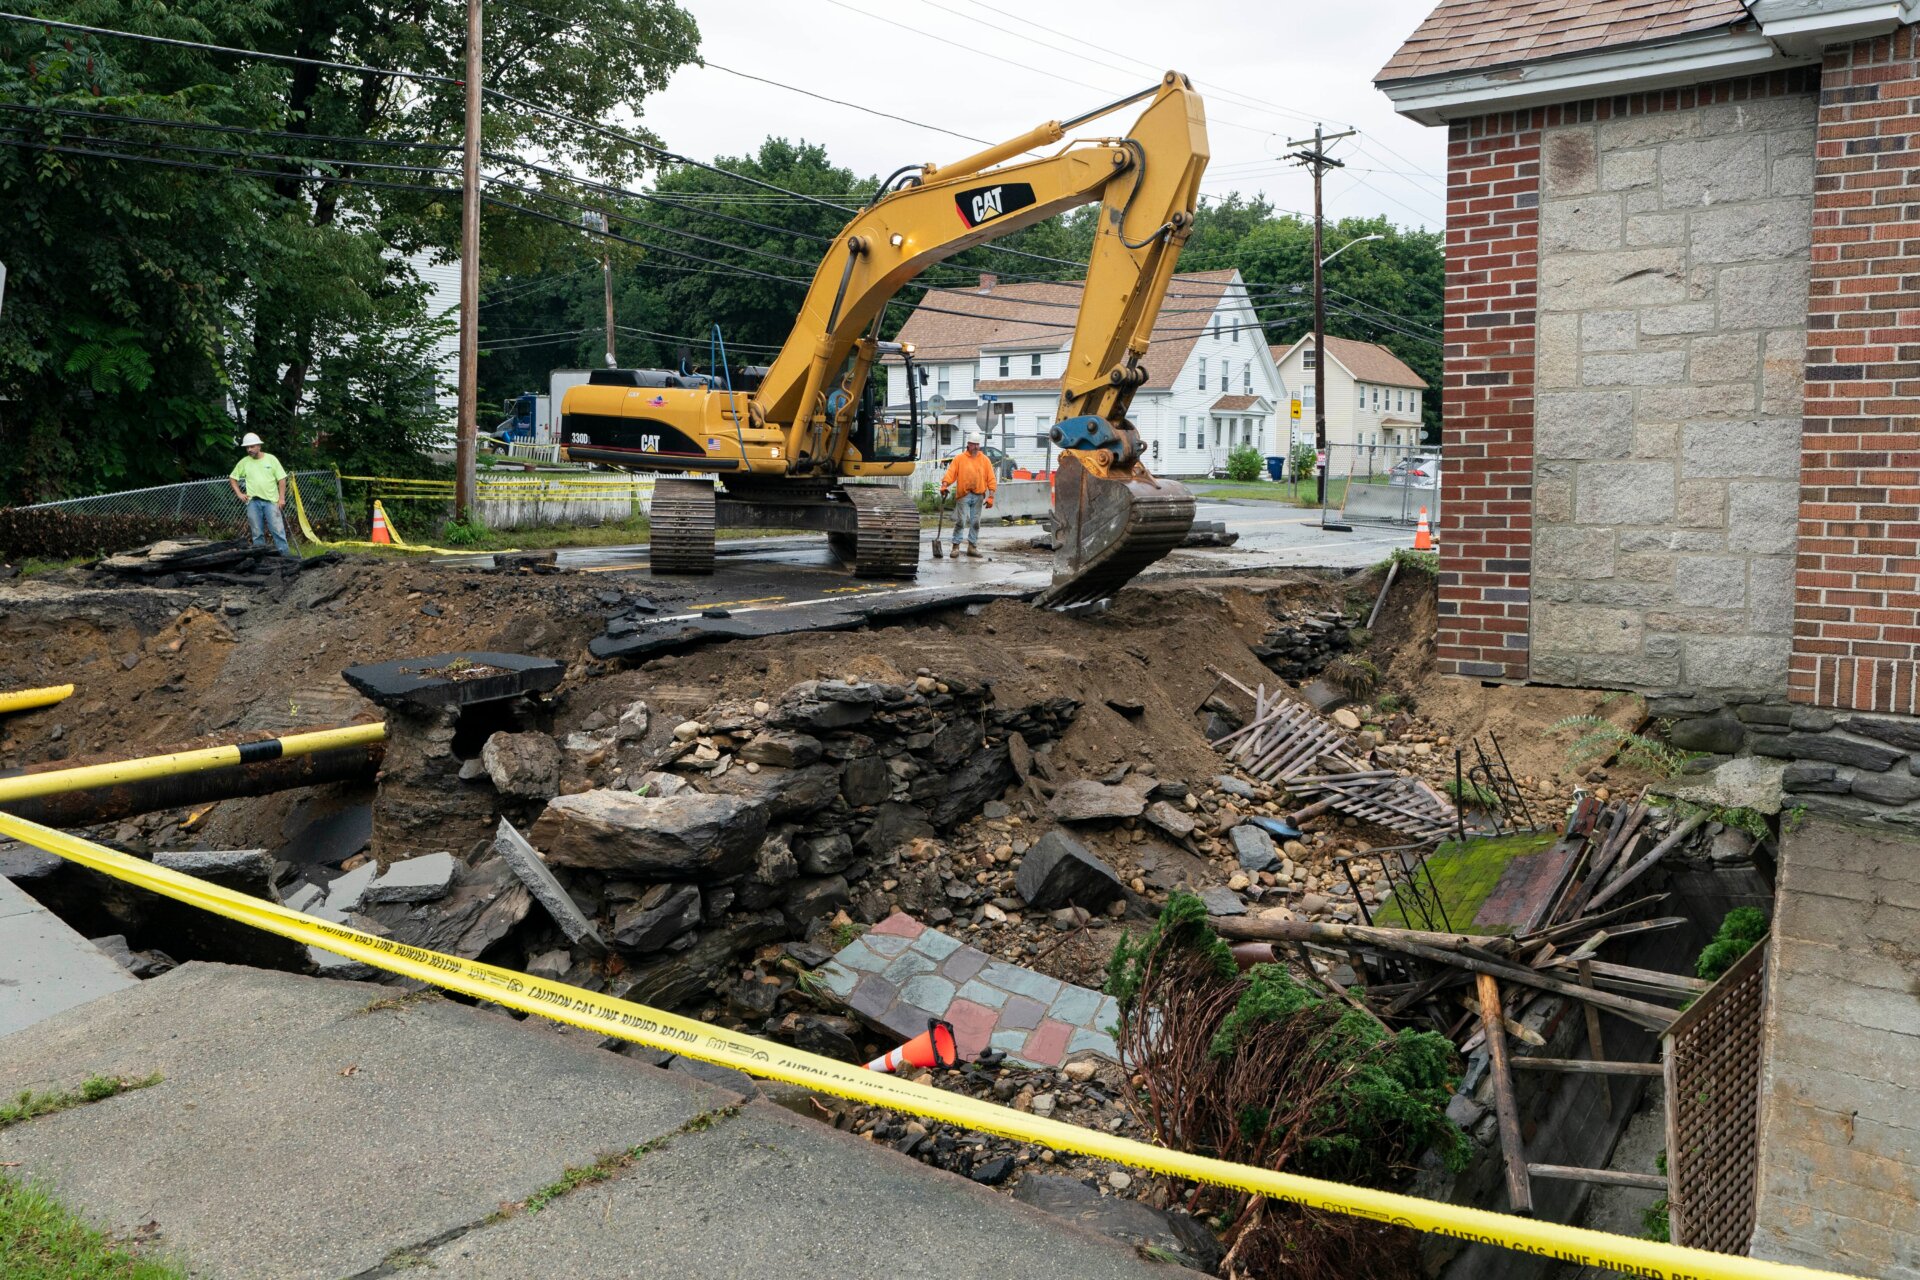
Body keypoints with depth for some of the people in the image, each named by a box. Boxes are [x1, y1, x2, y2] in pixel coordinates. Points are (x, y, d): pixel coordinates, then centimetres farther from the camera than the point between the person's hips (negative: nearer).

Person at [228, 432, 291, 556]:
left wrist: (281, 498, -5)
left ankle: (285, 554, -6)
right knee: (257, 533, 5)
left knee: (278, 530, -7)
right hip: (253, 502, 2)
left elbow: (281, 479, 1)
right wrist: (239, 493, 6)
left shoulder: (271, 459, 1)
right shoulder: (244, 462, 7)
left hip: (271, 500, -2)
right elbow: (232, 478, 18)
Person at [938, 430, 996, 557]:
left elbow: (991, 479, 6)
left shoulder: (985, 460, 9)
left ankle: (972, 546, 14)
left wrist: (991, 496, -1)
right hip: (964, 495, -2)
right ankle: (956, 546, -1)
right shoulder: (959, 458, 4)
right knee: (960, 521, -6)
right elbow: (950, 473, -5)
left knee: (975, 522, 7)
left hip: (978, 496, 3)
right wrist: (944, 485, -22)